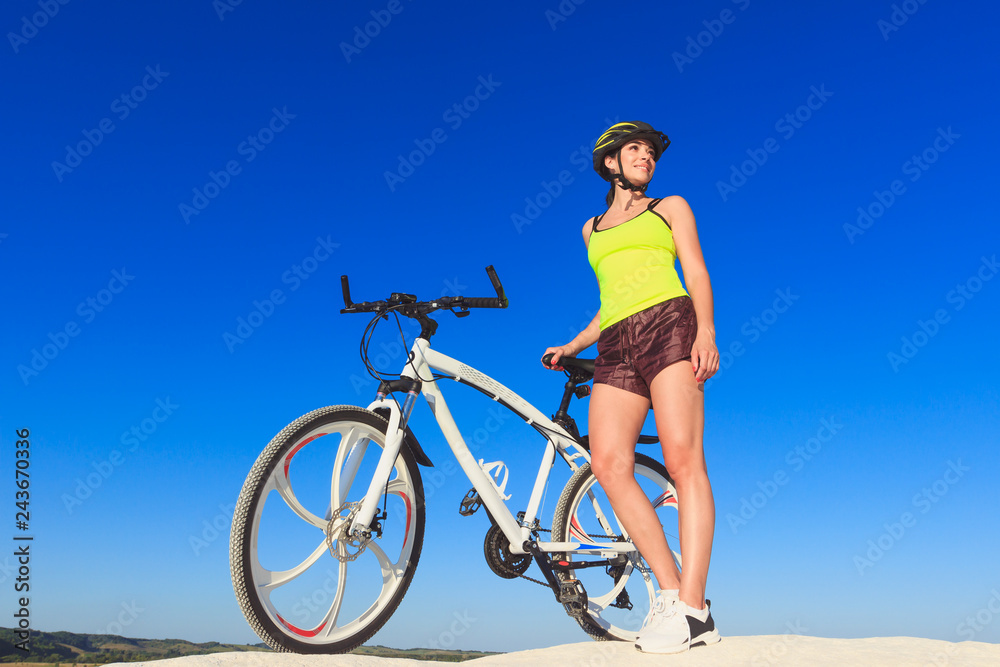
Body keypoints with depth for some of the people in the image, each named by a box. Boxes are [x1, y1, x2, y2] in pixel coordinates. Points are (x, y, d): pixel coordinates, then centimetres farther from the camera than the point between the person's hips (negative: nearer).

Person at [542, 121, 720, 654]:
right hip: (615, 347, 4)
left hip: (669, 324, -3)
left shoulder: (669, 207, 19)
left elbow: (696, 272, 7)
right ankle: (671, 593, -12)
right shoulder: (592, 228, 29)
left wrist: (705, 331, -11)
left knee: (683, 458, -19)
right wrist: (573, 347, 19)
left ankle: (693, 609, -19)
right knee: (608, 464, -18)